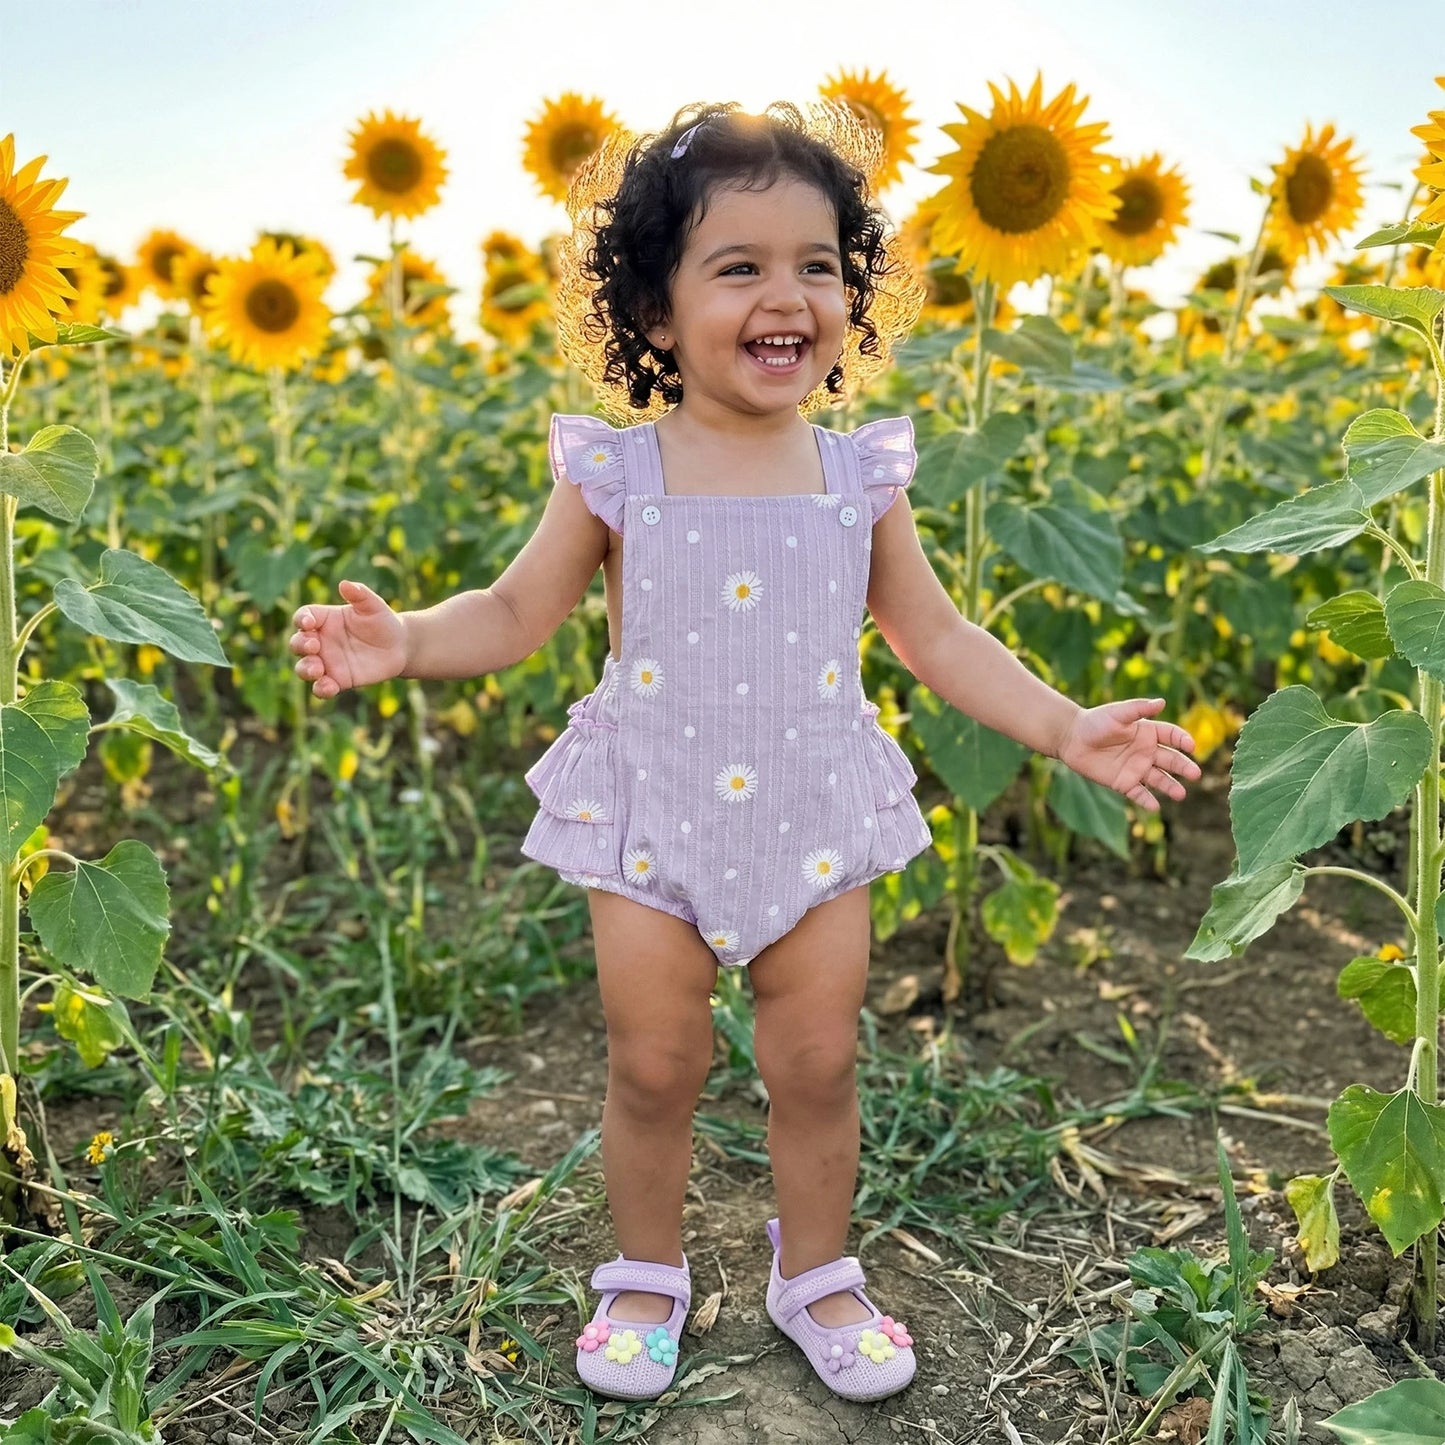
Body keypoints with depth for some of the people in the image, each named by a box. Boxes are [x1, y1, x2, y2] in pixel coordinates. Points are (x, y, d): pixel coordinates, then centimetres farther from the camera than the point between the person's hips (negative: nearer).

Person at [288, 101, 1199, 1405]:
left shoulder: (860, 478, -2)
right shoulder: (616, 476, -7)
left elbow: (937, 637, 6)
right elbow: (515, 615, -2)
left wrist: (1068, 729, 1)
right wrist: (400, 641, -20)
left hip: (813, 818, 2)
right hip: (654, 818, -1)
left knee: (820, 1063, 10)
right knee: (654, 1067, 9)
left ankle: (815, 1276, 35)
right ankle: (648, 1278, 34)